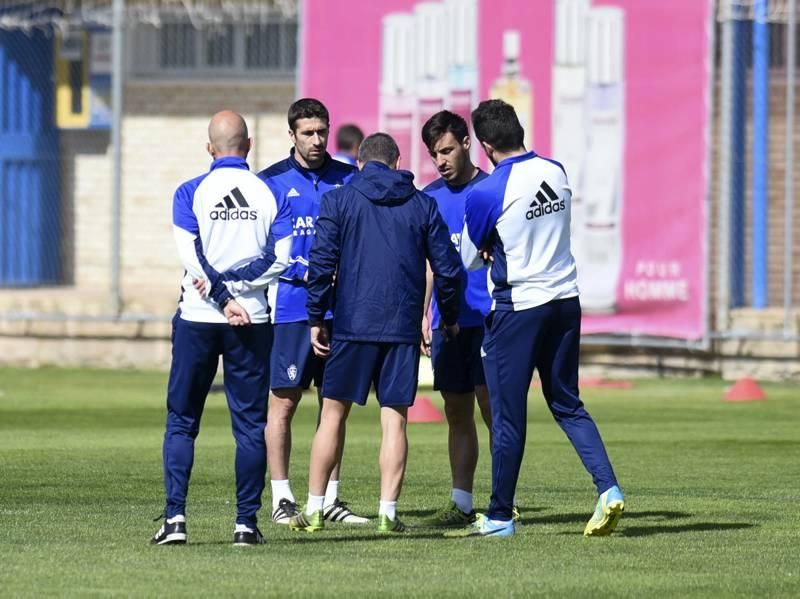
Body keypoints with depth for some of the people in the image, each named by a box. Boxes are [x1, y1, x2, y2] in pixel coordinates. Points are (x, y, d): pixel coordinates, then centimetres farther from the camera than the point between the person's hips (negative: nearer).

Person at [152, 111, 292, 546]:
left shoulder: (191, 192, -1)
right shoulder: (270, 194, 3)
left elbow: (192, 257, -10)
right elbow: (281, 258, -7)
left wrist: (222, 295, -8)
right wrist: (237, 285, -7)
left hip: (198, 318, -1)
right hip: (252, 322, 1)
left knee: (182, 420, 6)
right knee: (250, 423, 6)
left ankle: (175, 517, -4)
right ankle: (246, 522, 3)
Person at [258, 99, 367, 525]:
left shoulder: (348, 179, 9)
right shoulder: (272, 181, 0)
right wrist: (306, 272, -13)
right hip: (290, 307, -3)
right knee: (284, 403, -3)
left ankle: (330, 499, 13)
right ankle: (282, 499, 3)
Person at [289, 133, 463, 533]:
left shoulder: (338, 201, 2)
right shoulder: (423, 206, 8)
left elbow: (322, 262, -5)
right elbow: (448, 269, 8)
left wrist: (316, 318, 3)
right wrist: (450, 318, 21)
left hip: (352, 324, -1)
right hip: (404, 327, 1)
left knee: (333, 416, 7)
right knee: (394, 422, 3)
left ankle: (314, 509, 8)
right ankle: (388, 512, -3)